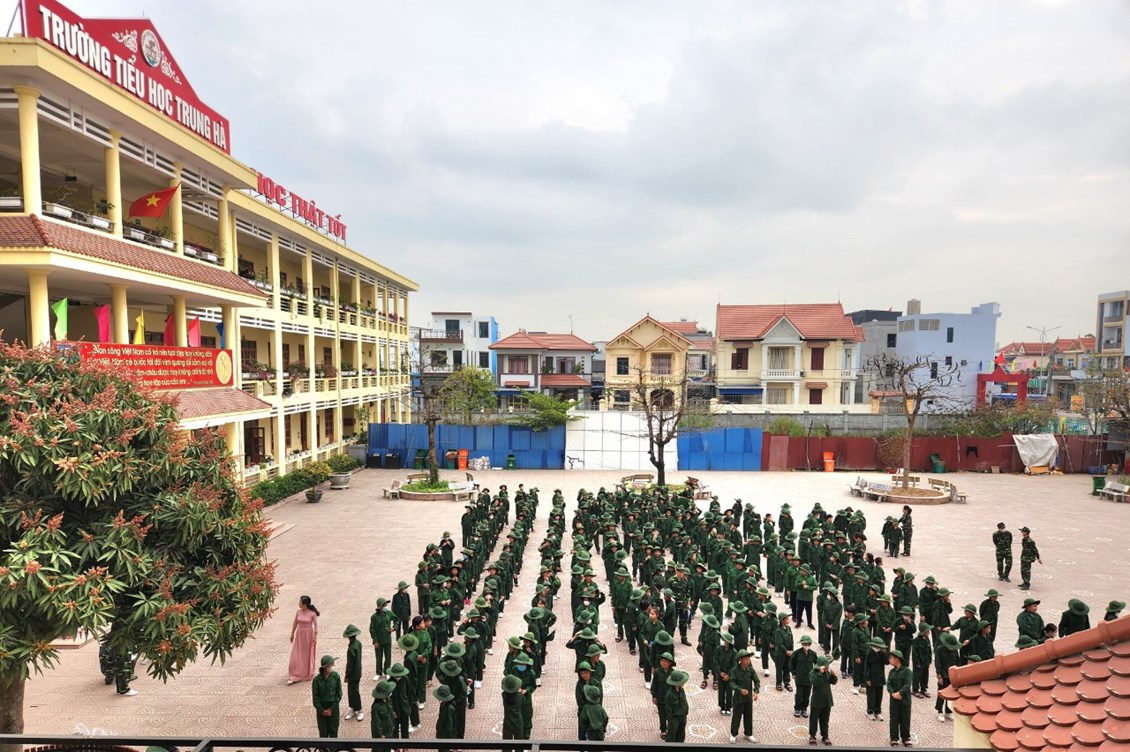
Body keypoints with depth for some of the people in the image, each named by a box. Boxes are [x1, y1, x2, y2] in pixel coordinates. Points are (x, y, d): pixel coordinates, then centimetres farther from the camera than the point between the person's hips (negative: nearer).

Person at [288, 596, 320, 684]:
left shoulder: (312, 613, -15)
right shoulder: (298, 612, -3)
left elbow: (315, 625, -11)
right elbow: (295, 623, 8)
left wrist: (315, 637, -14)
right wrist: (292, 634, 13)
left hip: (309, 635, -3)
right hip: (299, 635, 3)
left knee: (308, 655, 10)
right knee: (296, 655, 0)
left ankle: (308, 675, 27)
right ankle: (293, 677, 5)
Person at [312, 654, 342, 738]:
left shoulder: (335, 676, -12)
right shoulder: (317, 680, -17)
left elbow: (339, 693, -6)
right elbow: (315, 697, -8)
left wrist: (331, 708, -10)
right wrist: (322, 710, -10)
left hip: (333, 706, 1)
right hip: (321, 707, -1)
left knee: (333, 728, 10)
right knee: (323, 729, 9)